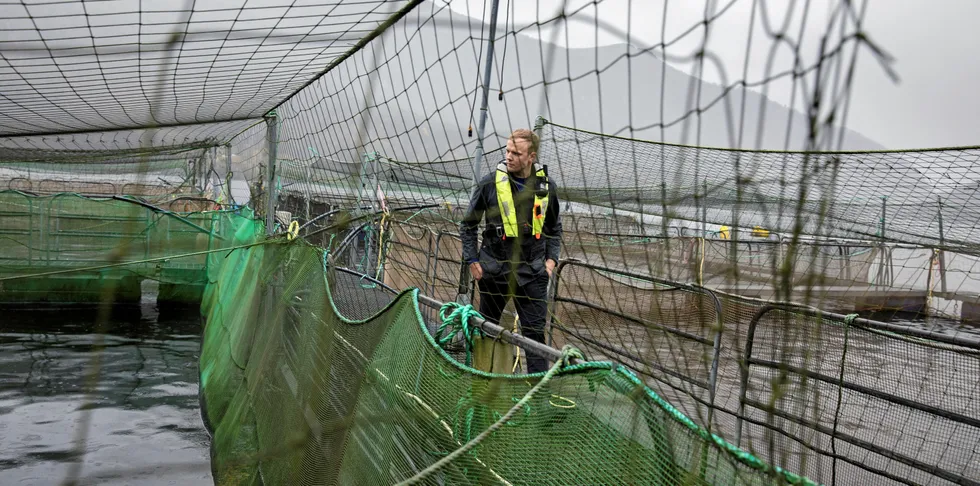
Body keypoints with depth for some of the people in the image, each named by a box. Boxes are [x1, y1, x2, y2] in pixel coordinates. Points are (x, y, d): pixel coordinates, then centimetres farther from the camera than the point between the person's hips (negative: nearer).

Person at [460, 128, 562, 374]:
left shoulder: (546, 187, 1)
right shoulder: (490, 183, -6)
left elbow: (554, 228, 15)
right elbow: (468, 225, 4)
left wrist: (551, 259, 4)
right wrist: (472, 261, -1)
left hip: (532, 272, 1)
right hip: (493, 270, 0)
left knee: (535, 331, 0)